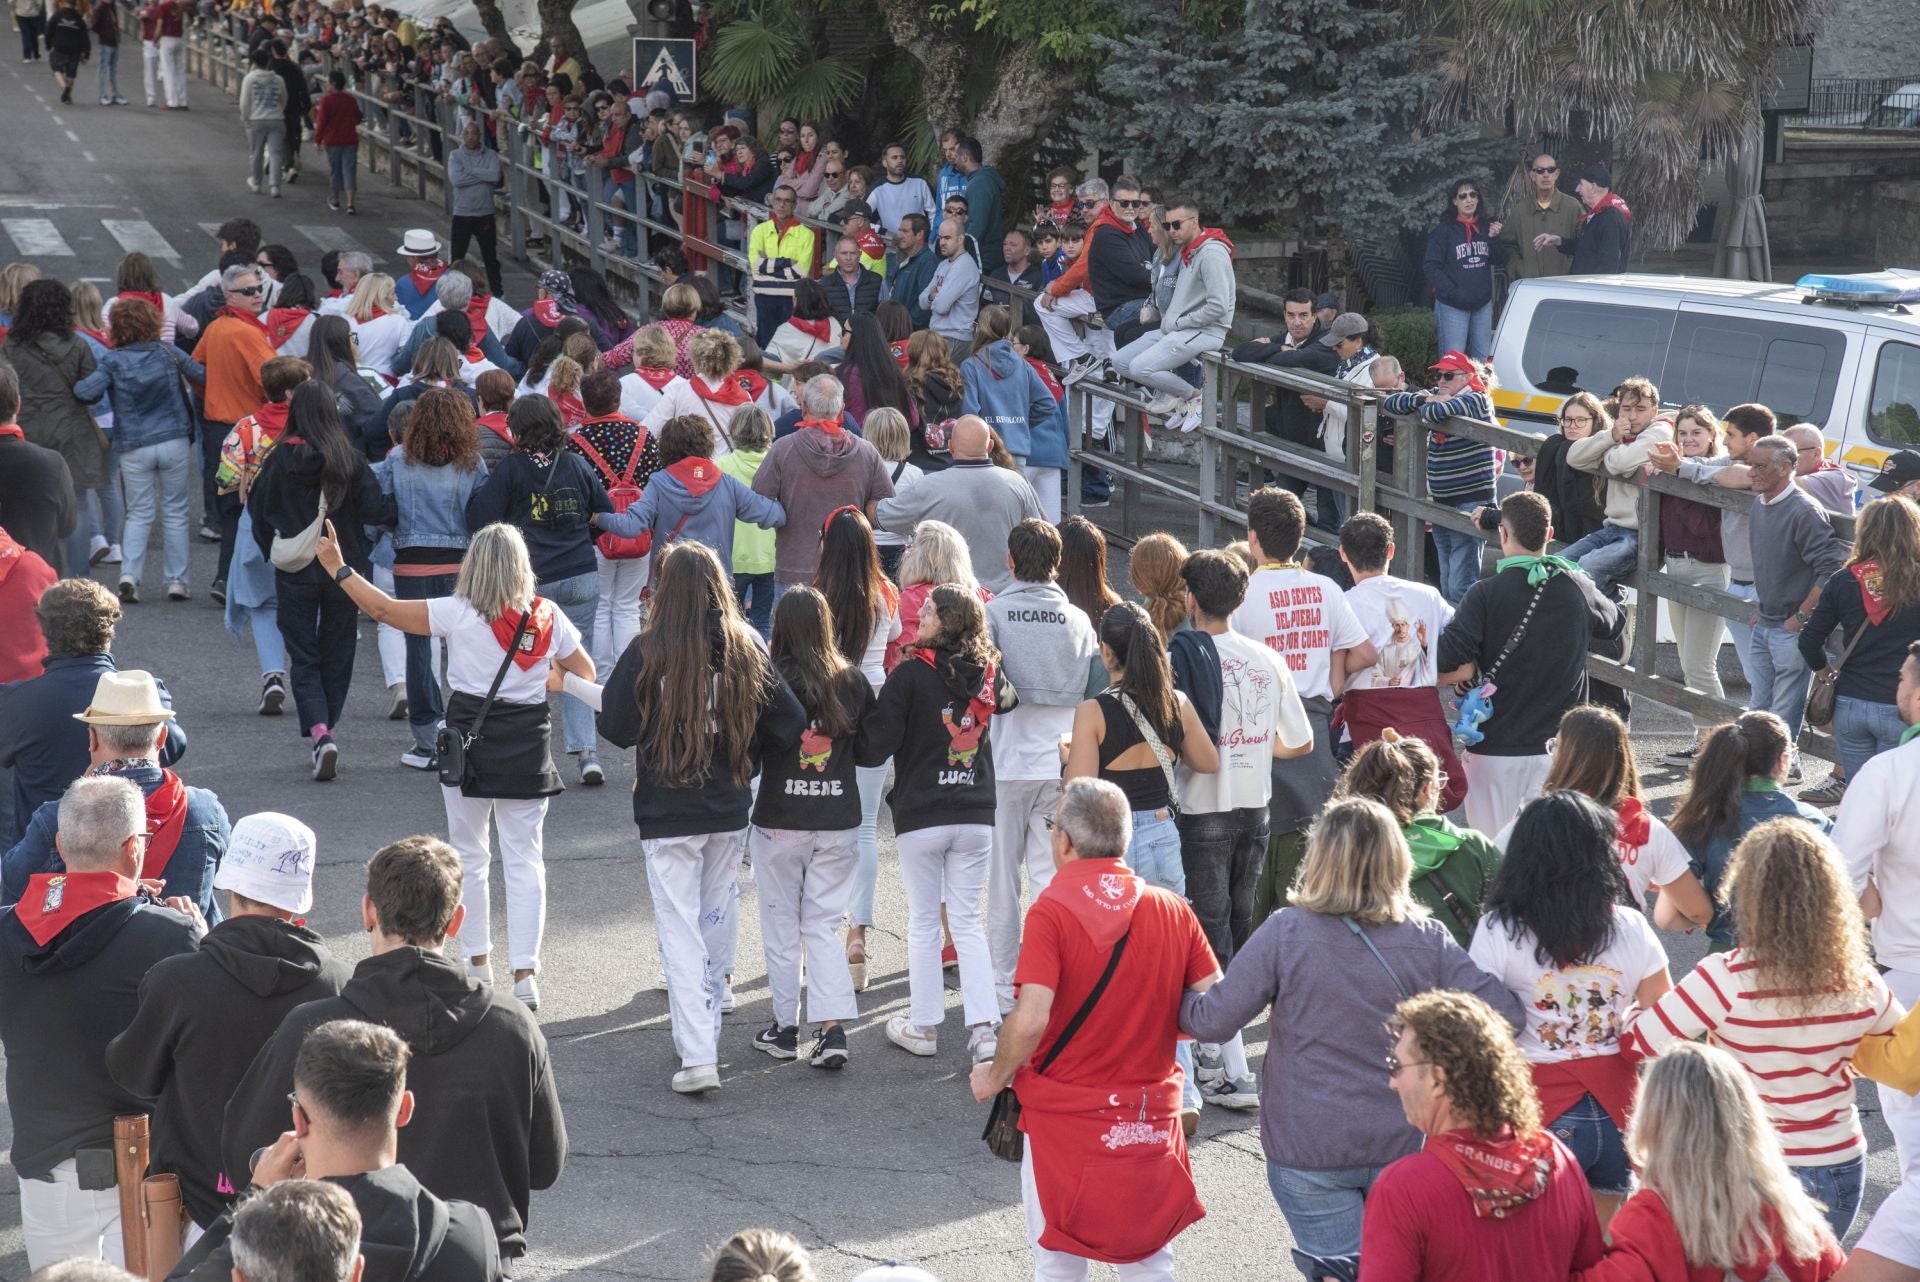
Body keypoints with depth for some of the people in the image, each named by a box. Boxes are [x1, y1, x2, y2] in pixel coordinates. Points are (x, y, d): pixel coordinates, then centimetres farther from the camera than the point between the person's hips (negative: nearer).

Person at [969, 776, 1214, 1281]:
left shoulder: (1053, 909, -14)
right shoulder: (1173, 910, -1)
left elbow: (1030, 1020, -22)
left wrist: (994, 1077, -4)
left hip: (1064, 1115, -4)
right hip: (1151, 1120, 4)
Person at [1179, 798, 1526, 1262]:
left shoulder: (1285, 933, -15)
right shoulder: (1428, 940, -9)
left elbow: (1214, 1021, -12)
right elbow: (1506, 1013, -8)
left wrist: (1175, 1002, 9)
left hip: (1309, 1150, -2)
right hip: (1403, 1145, 3)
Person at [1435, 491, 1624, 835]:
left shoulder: (1485, 595, -11)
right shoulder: (1579, 589, 1)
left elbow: (1447, 661, -21)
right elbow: (1614, 623, 23)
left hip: (1495, 750, -3)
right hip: (1560, 748, 3)